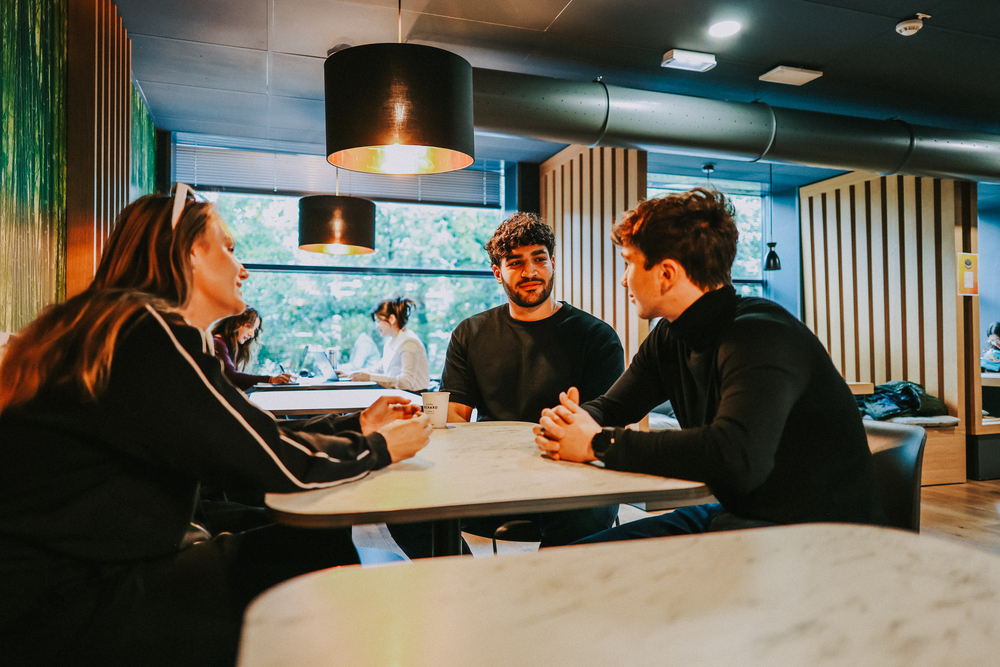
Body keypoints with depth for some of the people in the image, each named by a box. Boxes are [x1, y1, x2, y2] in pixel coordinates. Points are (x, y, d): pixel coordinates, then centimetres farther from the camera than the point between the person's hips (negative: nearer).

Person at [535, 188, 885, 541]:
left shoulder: (759, 335, -24)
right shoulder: (669, 339, 4)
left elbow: (736, 457, -40)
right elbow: (609, 407, 12)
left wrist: (601, 444, -30)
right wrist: (568, 422, -13)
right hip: (735, 513, 8)